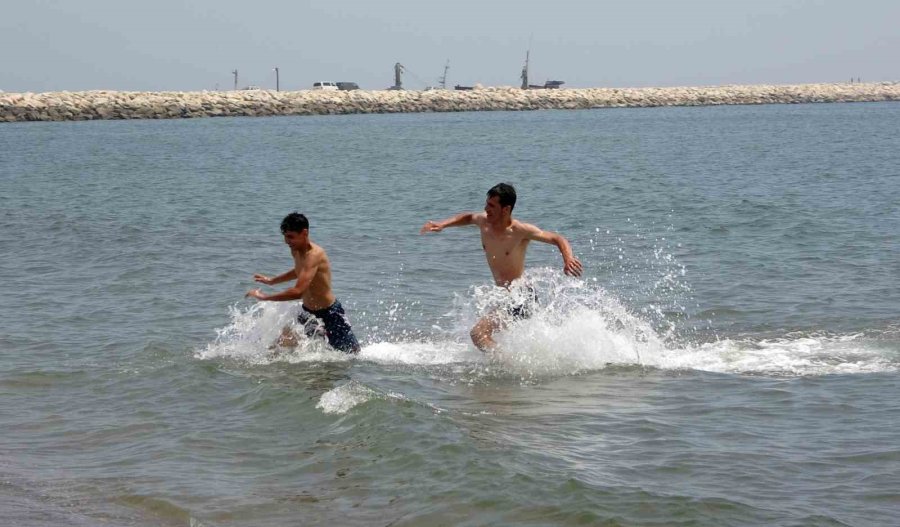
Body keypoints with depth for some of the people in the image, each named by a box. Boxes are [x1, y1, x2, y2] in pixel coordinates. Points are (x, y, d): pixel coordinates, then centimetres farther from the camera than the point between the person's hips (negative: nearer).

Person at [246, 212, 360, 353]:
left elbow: (298, 292, -40)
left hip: (329, 314, -8)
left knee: (353, 354, 5)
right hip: (308, 313, 8)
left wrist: (264, 297, -33)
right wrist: (272, 281, 27)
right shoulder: (296, 251, -2)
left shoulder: (314, 255, -29)